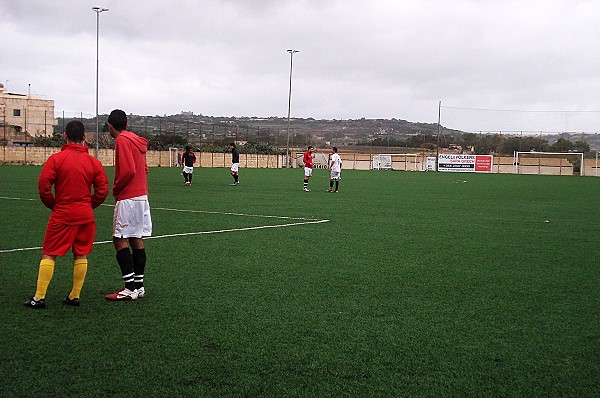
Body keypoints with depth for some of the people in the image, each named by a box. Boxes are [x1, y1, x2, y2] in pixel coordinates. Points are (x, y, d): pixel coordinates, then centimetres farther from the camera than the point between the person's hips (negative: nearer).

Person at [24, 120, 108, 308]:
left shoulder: (56, 159, -7)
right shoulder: (93, 162, 1)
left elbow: (43, 186, -12)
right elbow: (103, 190, 0)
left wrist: (53, 205, 4)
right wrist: (88, 205, 13)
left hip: (62, 215, -2)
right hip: (85, 216, 3)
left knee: (49, 255, 3)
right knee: (81, 255, 11)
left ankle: (39, 297, 1)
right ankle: (75, 296, 13)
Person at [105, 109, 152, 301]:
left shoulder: (122, 140, -11)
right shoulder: (136, 140, 15)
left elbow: (128, 171, -21)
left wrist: (116, 189, -6)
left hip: (128, 198, -9)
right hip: (142, 195, 9)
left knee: (120, 240, -6)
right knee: (136, 240, 10)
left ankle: (131, 288, -9)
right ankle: (139, 285, 14)